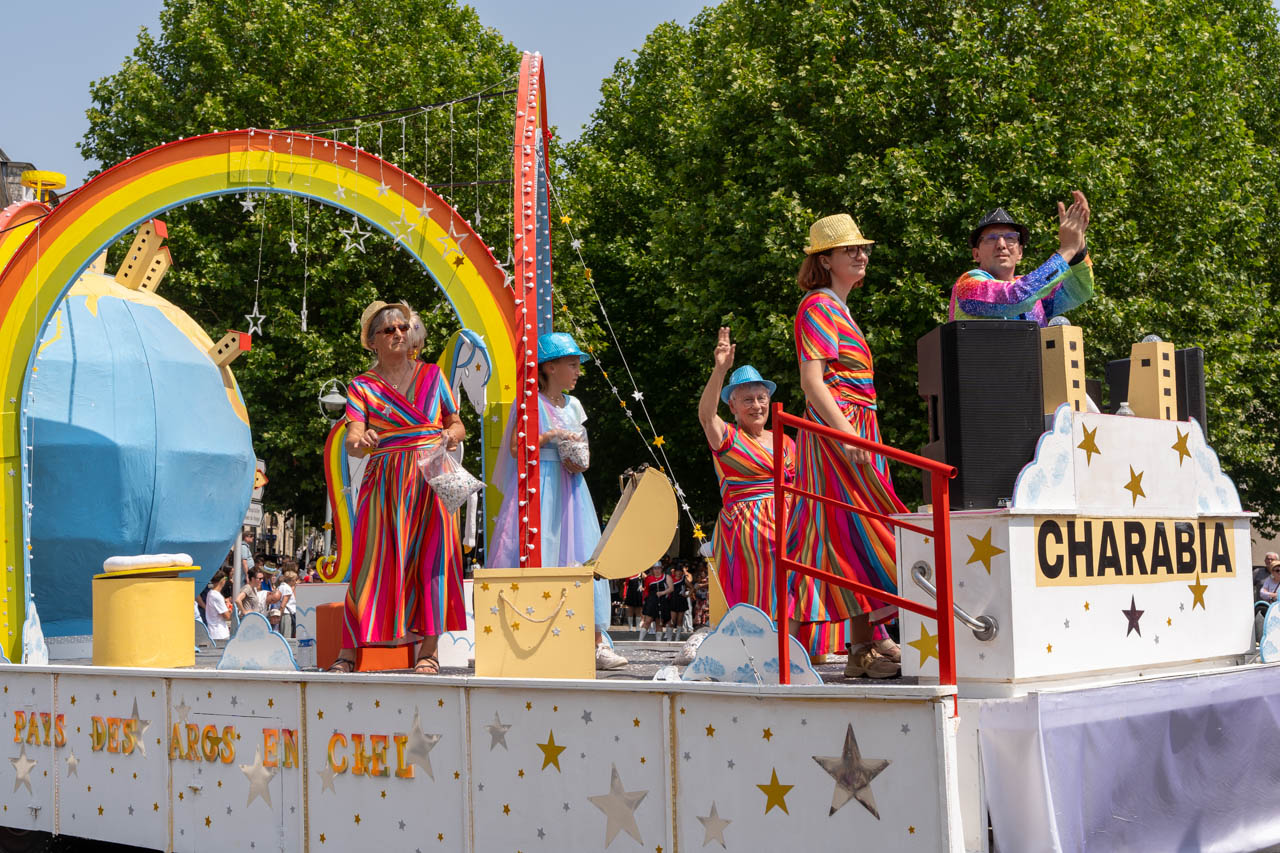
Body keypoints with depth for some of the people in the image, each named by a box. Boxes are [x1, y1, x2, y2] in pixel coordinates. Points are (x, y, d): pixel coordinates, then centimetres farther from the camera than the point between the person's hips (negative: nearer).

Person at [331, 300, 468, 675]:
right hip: (385, 483, -1)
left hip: (430, 478, 2)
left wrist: (449, 436, -7)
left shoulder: (432, 375, 12)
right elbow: (352, 440, -7)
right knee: (375, 559, -7)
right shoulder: (361, 386, 6)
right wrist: (360, 440, -31)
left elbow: (457, 425, 16)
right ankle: (349, 650, -3)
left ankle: (429, 650, -1)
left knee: (431, 556, -4)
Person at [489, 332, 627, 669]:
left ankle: (595, 642, -2)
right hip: (538, 486, -6)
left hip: (569, 487, 6)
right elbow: (516, 447, -12)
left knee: (582, 558, -1)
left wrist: (579, 463, 0)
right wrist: (551, 436, -16)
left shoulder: (572, 405, 15)